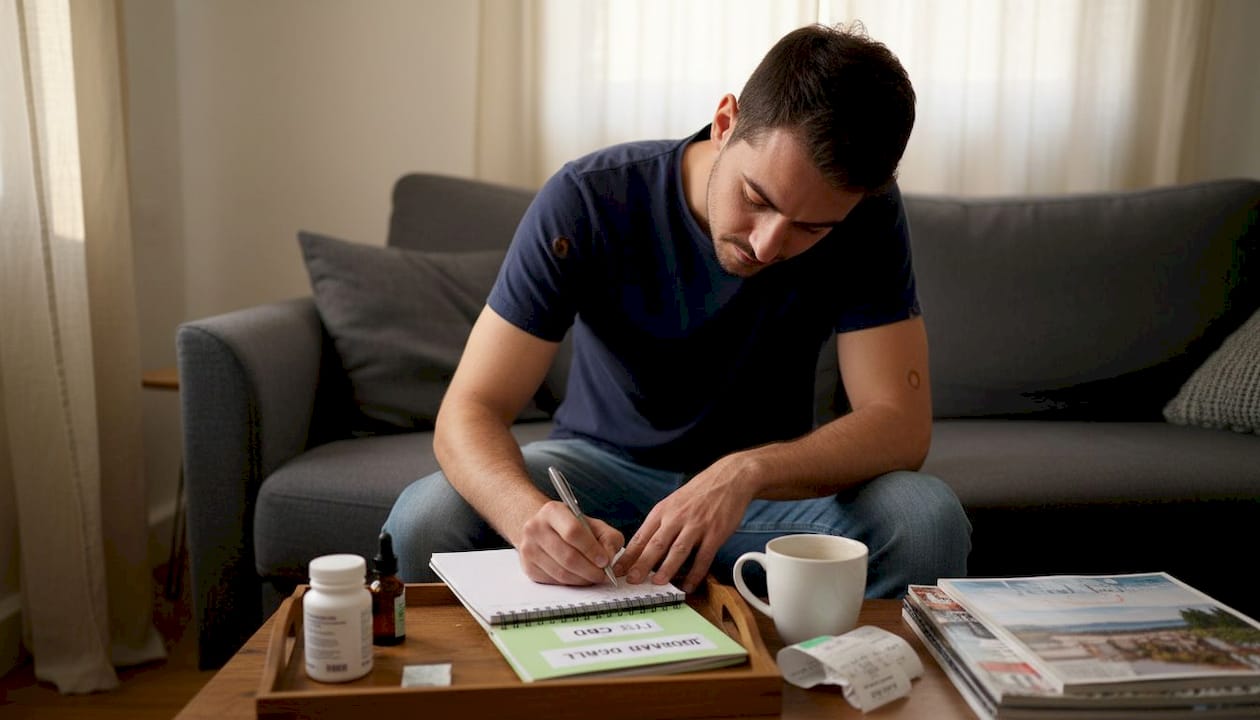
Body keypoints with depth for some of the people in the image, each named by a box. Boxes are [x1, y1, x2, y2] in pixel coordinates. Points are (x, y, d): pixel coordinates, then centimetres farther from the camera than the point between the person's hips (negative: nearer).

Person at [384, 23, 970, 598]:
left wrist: (745, 474, -39)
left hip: (772, 476, 1)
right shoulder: (587, 199, -21)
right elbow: (470, 410, -22)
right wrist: (531, 516, -45)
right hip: (602, 462, -1)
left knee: (928, 520, -28)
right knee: (422, 521, -29)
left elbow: (901, 423, -20)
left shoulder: (867, 215, -17)